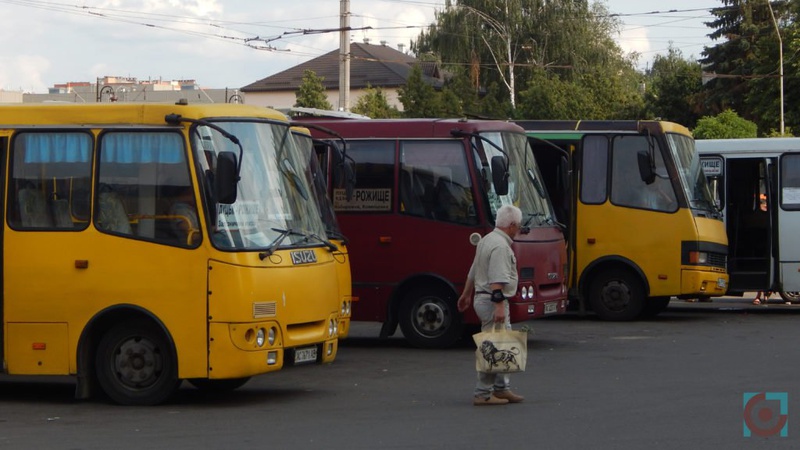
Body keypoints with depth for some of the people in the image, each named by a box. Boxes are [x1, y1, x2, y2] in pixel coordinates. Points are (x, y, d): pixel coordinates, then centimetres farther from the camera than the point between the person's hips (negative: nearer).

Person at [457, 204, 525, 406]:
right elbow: (497, 280, -27)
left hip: (481, 297, 11)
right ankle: (483, 394, -5)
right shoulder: (500, 246, -18)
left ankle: (501, 389, 19)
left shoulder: (487, 240, 15)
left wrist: (466, 295, 32)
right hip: (492, 301, -11)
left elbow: (473, 271, 24)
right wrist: (499, 306, -31)